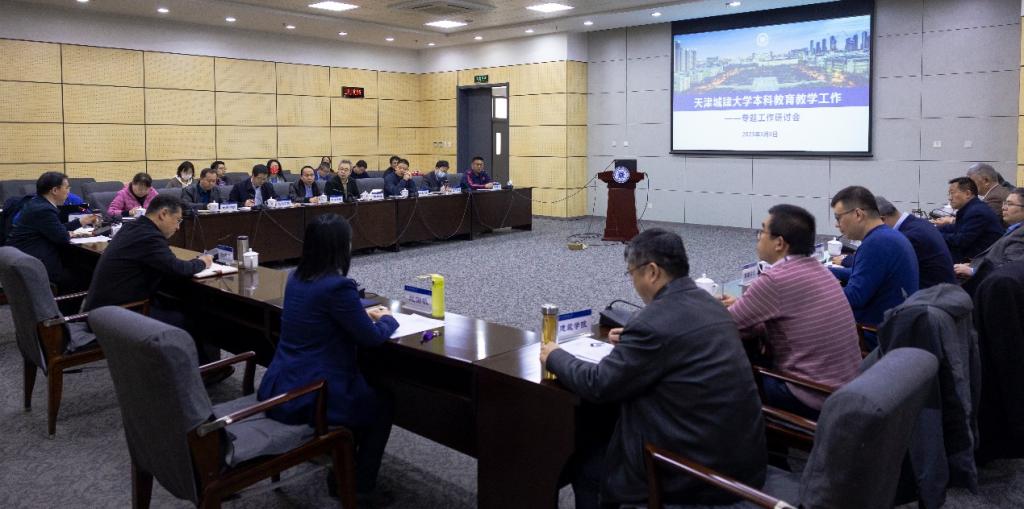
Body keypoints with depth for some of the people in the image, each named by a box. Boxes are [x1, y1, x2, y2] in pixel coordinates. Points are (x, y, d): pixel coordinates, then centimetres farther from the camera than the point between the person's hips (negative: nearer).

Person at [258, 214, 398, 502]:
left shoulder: (297, 278, 5)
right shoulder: (338, 286, -21)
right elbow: (372, 338, -12)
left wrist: (364, 313, 20)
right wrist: (388, 319, 8)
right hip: (310, 398, -8)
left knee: (363, 390, 30)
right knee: (381, 402, 18)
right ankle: (359, 488, 25)